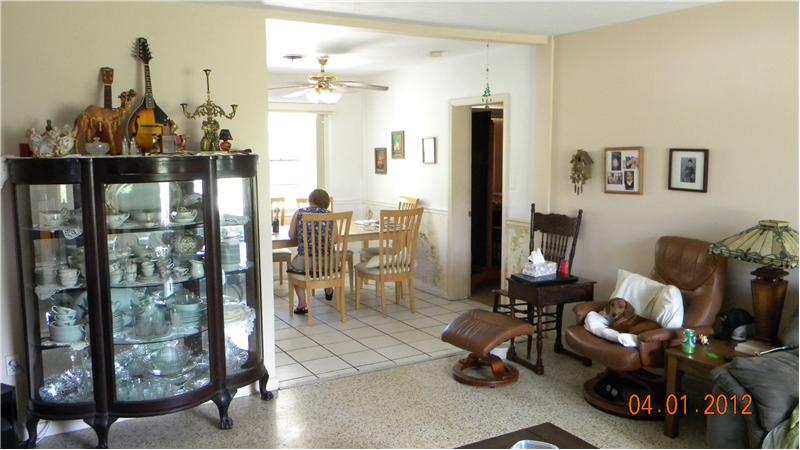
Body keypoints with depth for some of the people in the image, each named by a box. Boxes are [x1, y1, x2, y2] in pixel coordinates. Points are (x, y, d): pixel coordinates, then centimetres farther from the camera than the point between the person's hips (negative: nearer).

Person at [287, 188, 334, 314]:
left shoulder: (299, 213, 1)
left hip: (305, 262, -2)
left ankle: (302, 303, 18)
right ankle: (329, 291, 57)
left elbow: (291, 235, 2)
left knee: (292, 265, 31)